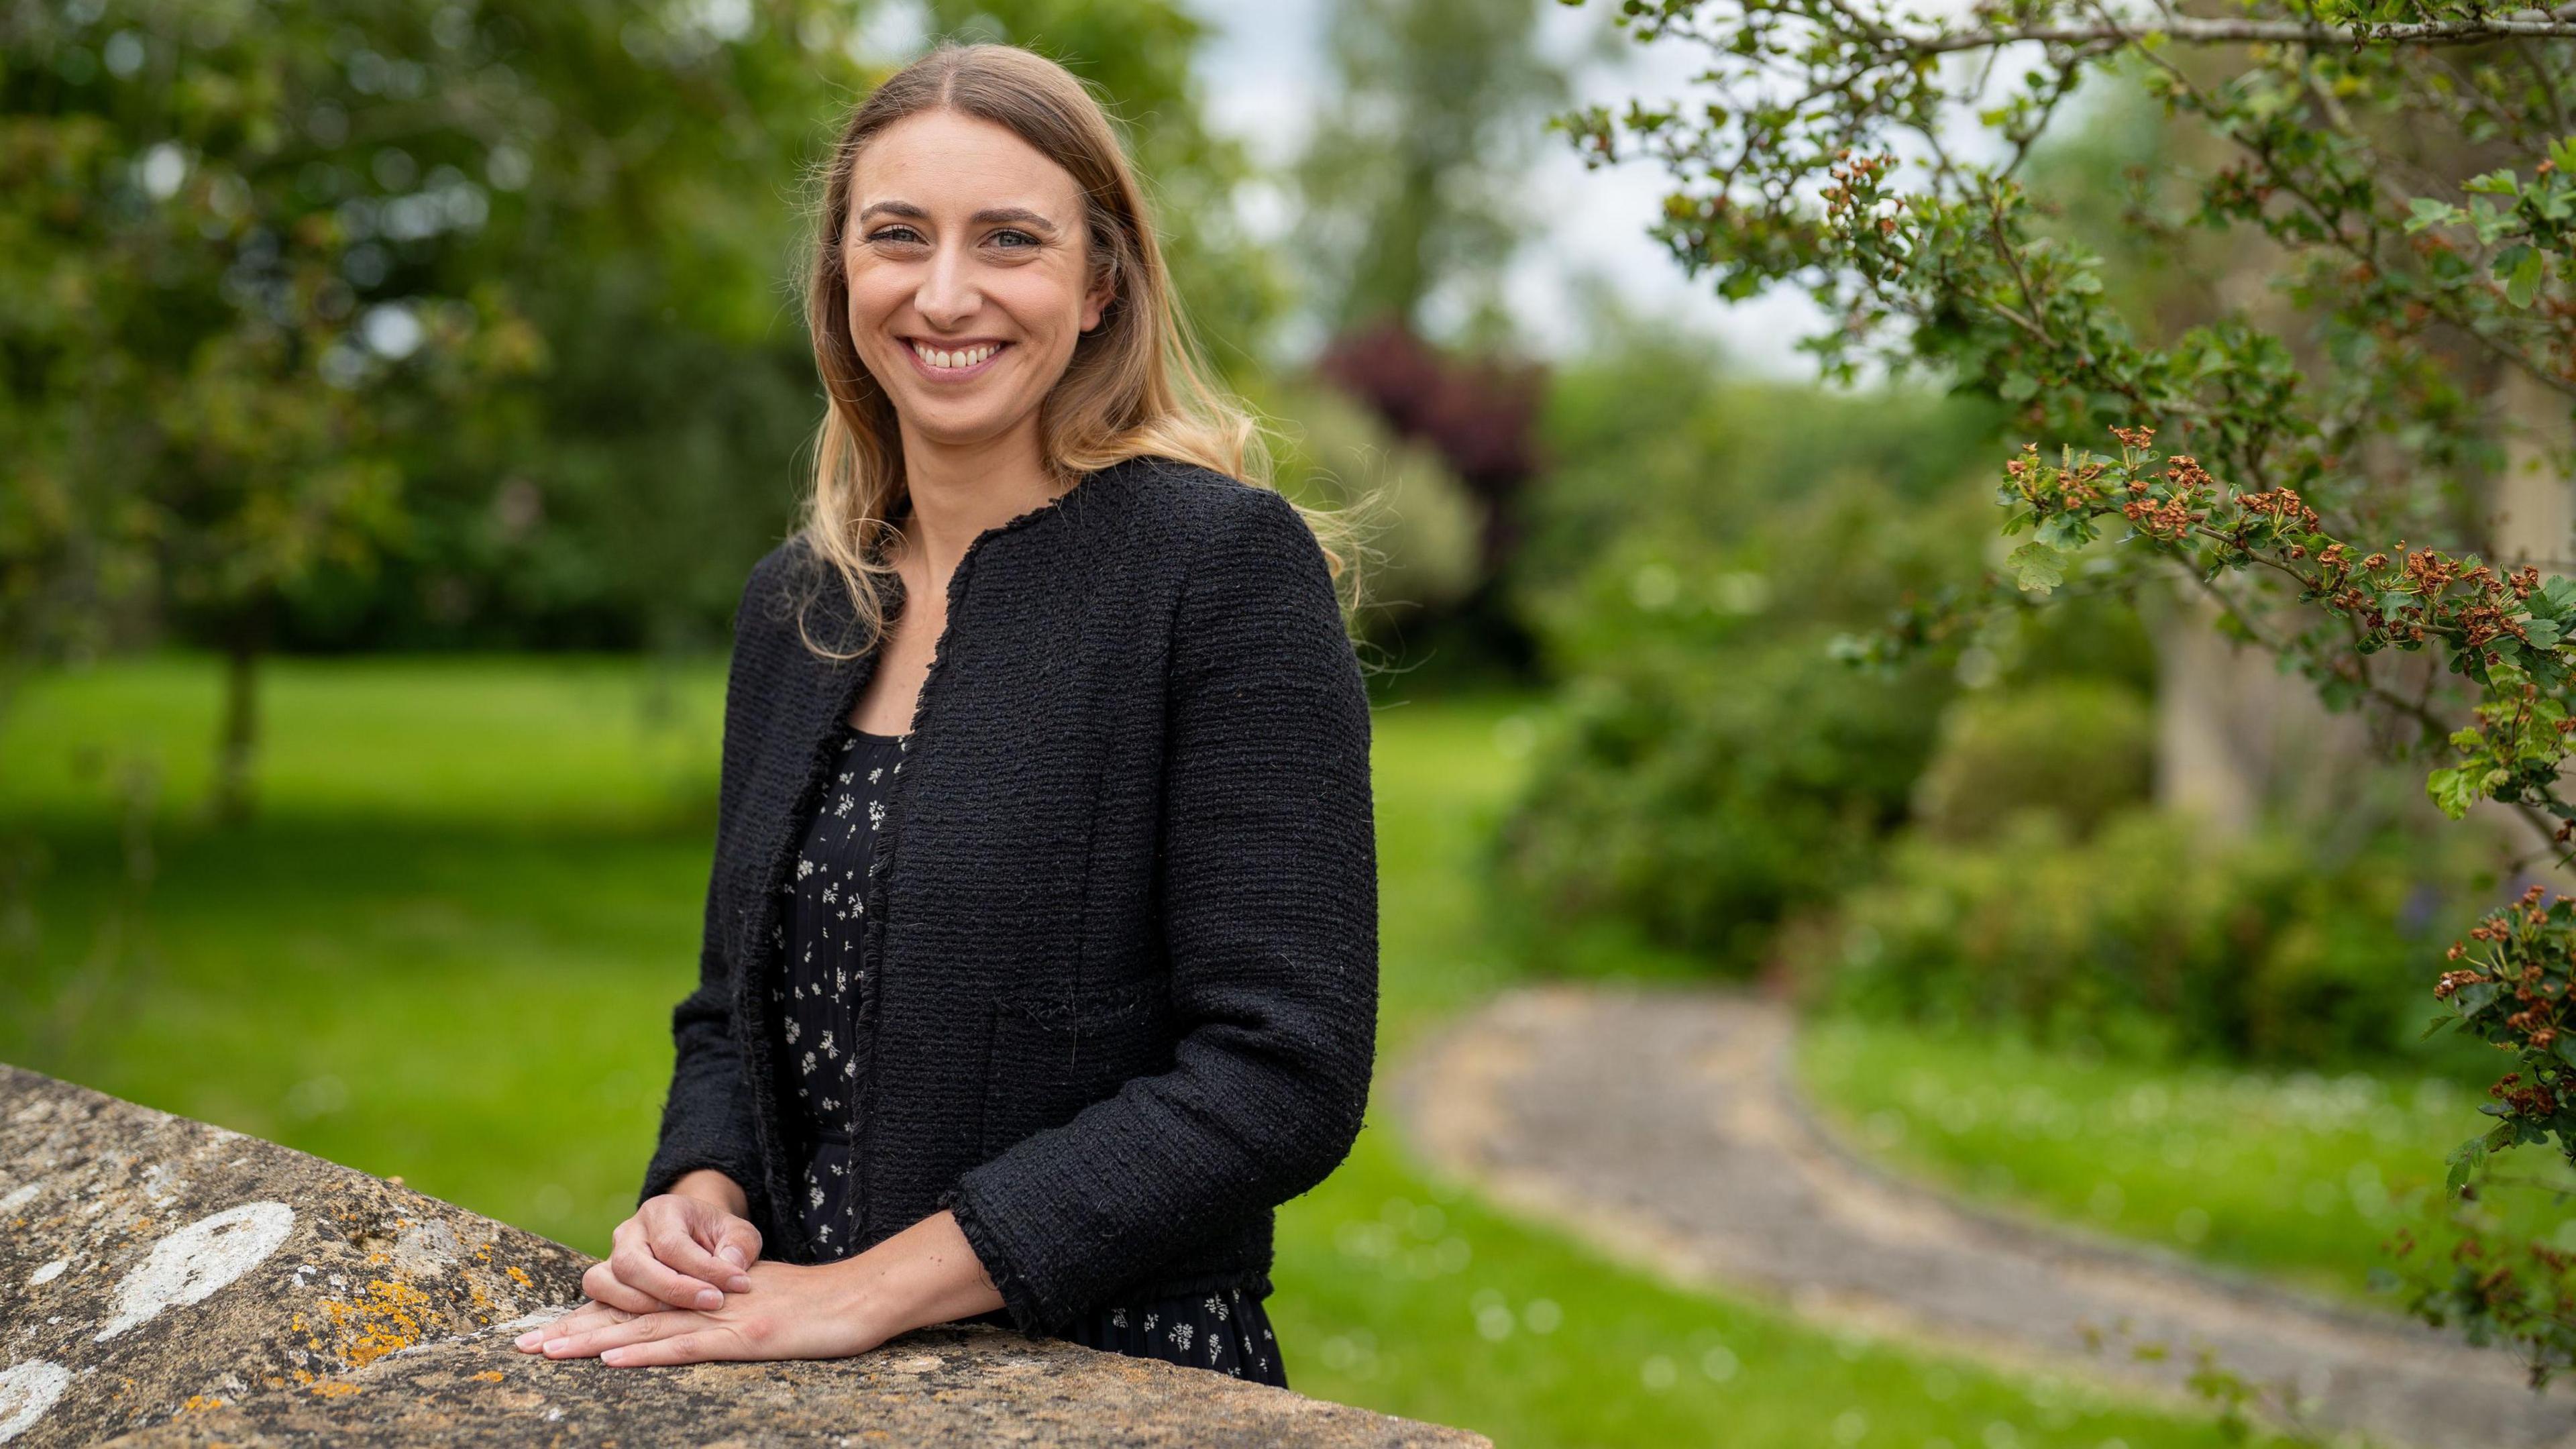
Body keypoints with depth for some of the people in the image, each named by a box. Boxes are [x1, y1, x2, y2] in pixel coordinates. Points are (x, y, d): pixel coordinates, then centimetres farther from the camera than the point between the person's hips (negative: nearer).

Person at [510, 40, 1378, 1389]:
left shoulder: (1227, 562, -9)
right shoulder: (794, 604, 9)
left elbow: (1280, 1072, -15)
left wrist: (875, 1286, -16)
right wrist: (698, 1200, -3)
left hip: (1115, 1375, -4)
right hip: (800, 1368, 5)